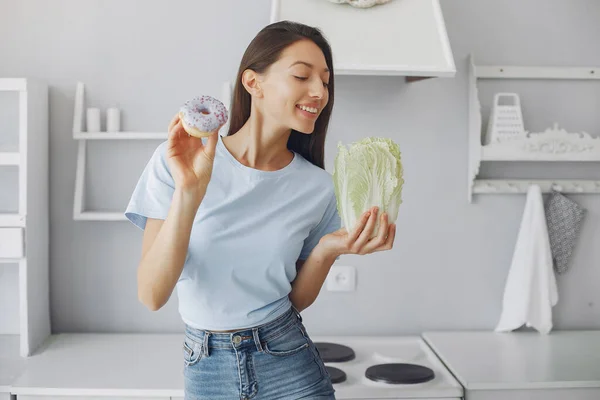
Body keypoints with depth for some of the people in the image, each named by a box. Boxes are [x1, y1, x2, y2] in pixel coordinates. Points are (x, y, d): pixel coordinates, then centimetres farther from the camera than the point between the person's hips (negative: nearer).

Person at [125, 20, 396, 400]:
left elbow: (297, 299, 4)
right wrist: (189, 191, -27)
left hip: (289, 365, 1)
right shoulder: (175, 162, -13)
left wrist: (326, 251, -15)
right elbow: (152, 295, -17)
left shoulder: (316, 187, -6)